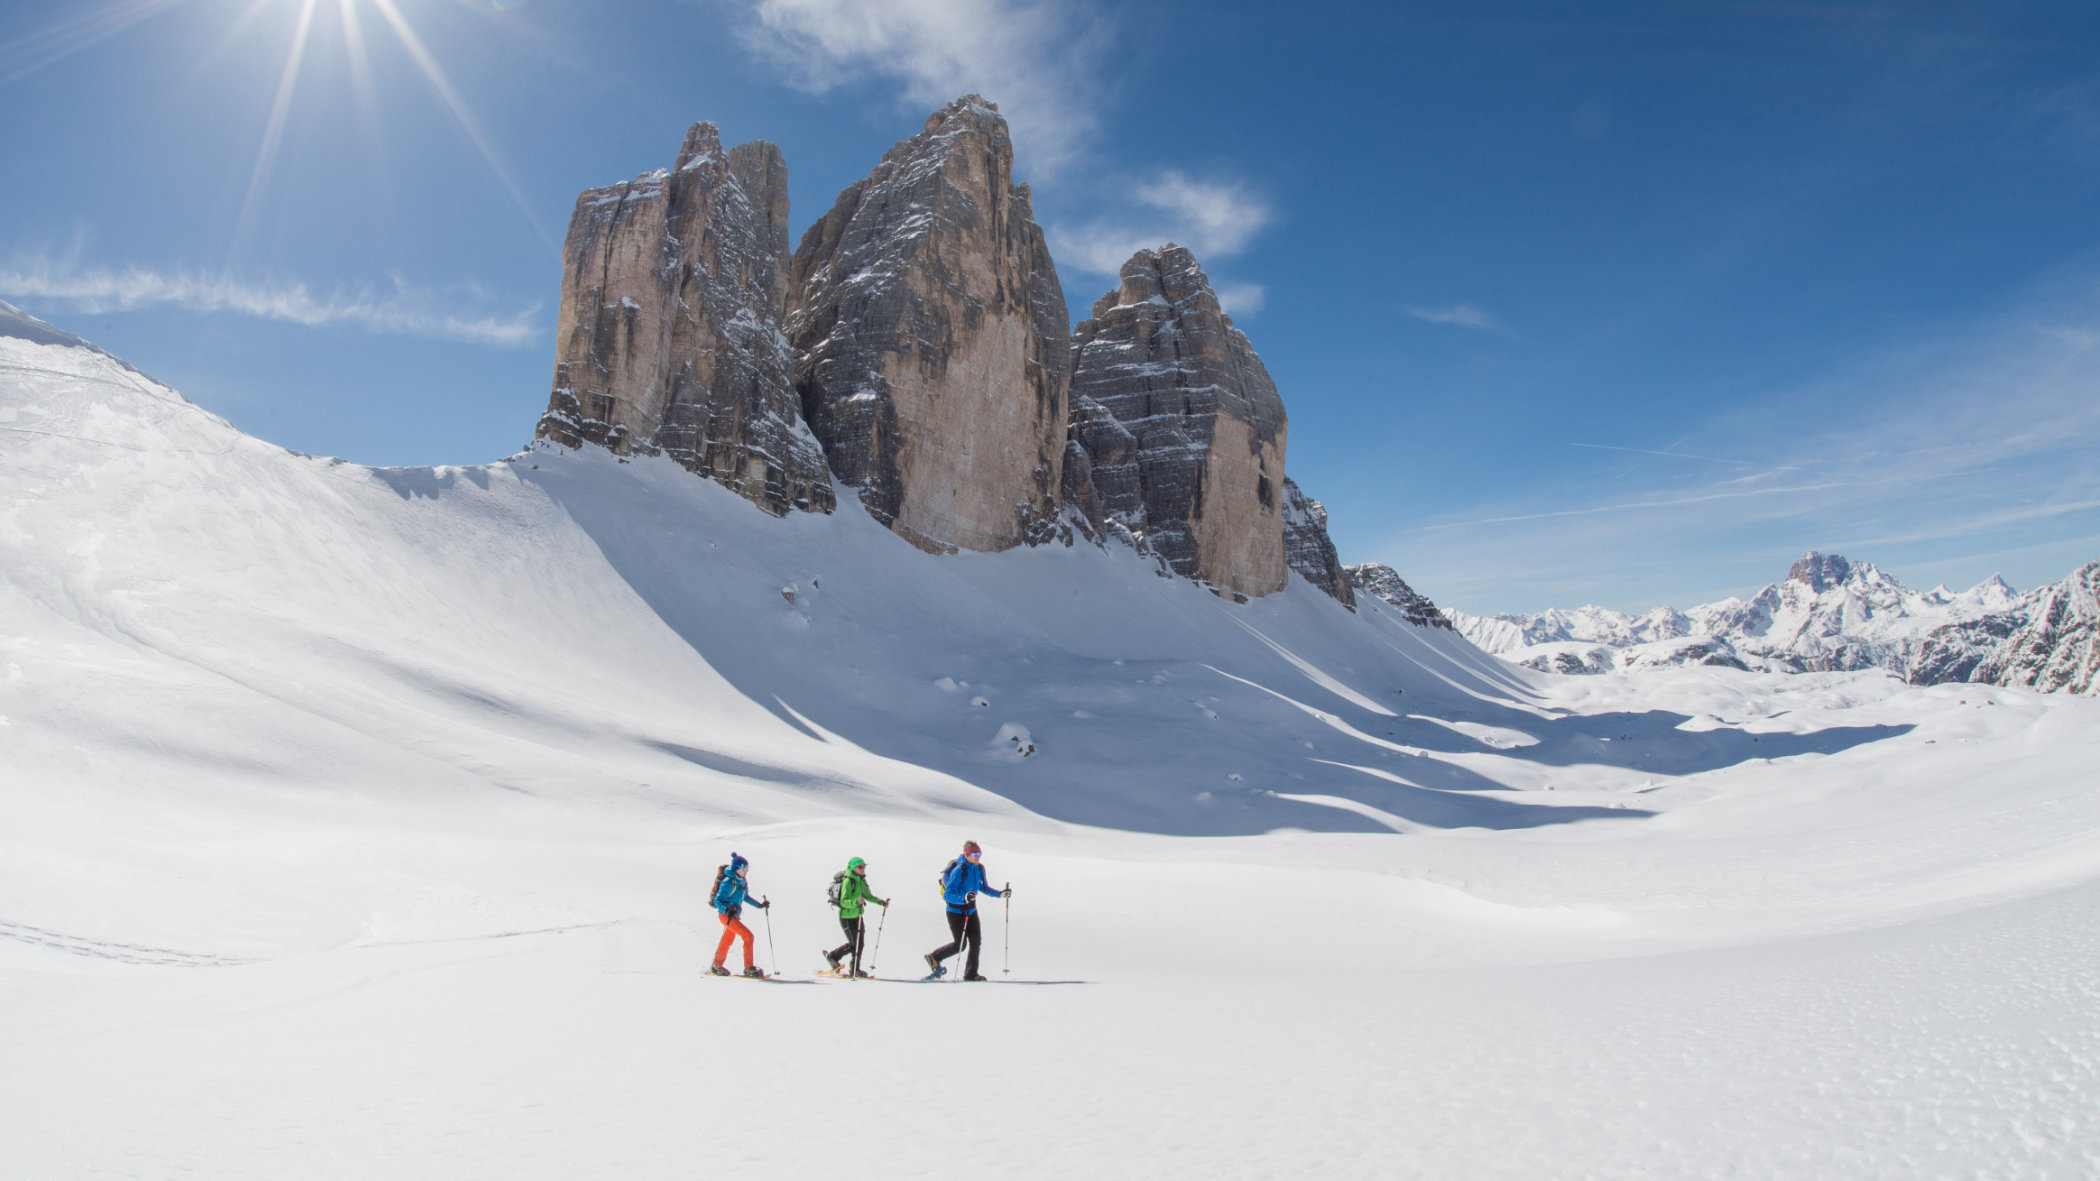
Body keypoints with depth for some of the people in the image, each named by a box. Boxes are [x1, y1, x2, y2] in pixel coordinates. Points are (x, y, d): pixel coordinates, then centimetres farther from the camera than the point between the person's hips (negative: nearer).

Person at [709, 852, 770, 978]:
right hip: (725, 915, -8)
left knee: (727, 941, 19)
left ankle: (717, 967, 35)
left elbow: (745, 897, 19)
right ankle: (749, 968, -8)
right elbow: (718, 901, -19)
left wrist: (760, 905, 14)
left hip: (734, 915, 8)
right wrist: (727, 910, -35)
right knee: (748, 936, -14)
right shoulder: (728, 882, -20)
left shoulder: (742, 881, 5)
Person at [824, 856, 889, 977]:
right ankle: (832, 956, 16)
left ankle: (855, 969, 17)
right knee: (853, 944, -5)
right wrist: (856, 901, -41)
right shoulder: (847, 882, -20)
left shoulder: (862, 881, 6)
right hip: (846, 917, -8)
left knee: (860, 943, 6)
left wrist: (881, 902, 7)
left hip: (857, 916, 8)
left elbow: (868, 896, 18)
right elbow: (843, 902, -25)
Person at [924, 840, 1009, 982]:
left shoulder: (979, 868, -1)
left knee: (976, 940, 1)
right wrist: (963, 899, -44)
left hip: (971, 910, 7)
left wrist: (1000, 894, 6)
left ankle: (971, 973, 14)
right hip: (955, 910, -7)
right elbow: (947, 895, -28)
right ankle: (933, 957, 19)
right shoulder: (958, 870, -25)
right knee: (960, 944, -4)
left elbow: (983, 887, 17)